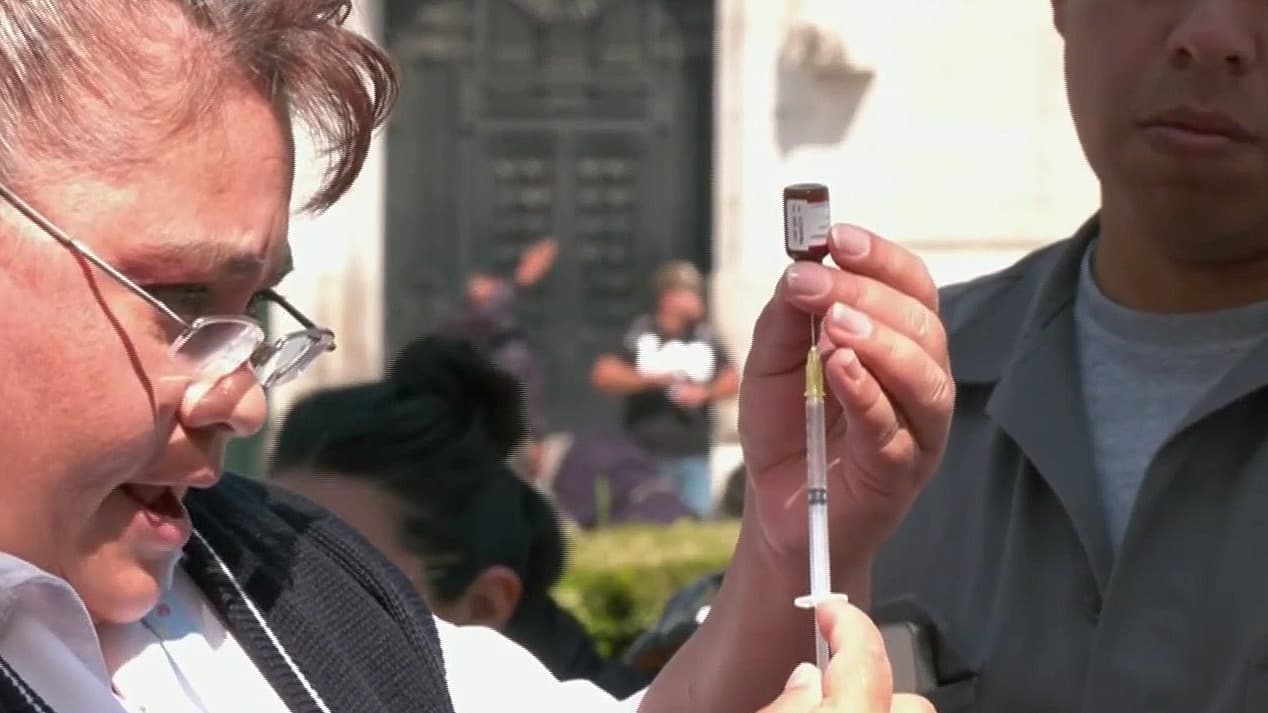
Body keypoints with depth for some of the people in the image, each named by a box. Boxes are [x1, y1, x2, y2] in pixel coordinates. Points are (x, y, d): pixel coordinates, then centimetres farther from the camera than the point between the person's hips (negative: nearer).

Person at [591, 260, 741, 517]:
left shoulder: (705, 337, 5)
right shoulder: (641, 335, -6)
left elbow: (731, 380, 13)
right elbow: (603, 376, -11)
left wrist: (705, 393, -8)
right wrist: (650, 379, -20)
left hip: (694, 455, 4)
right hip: (647, 454, -4)